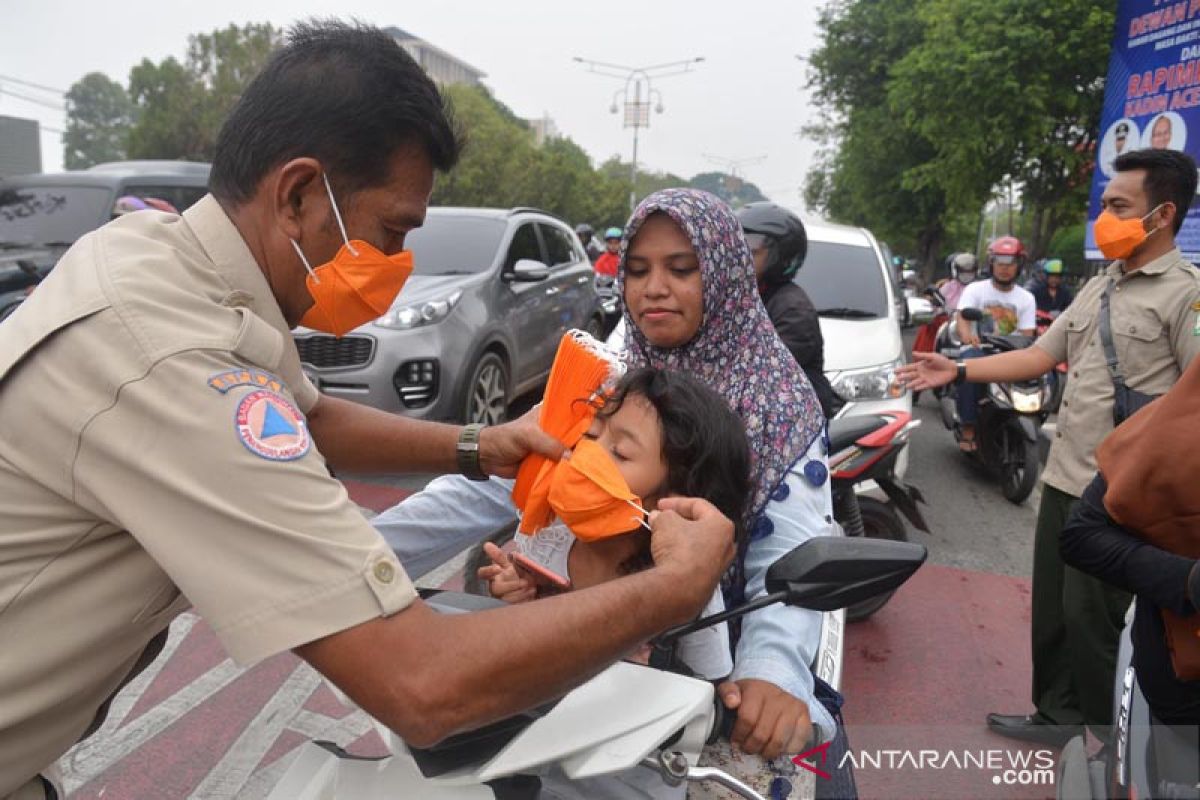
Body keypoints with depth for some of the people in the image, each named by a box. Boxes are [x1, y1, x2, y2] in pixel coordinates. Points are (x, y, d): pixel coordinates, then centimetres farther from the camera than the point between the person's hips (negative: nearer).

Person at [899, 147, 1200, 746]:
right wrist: (958, 370, 4)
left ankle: (1101, 742, 23)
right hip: (1064, 476, 8)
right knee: (1050, 611, 16)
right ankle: (1057, 717, 33)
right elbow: (1040, 356, 14)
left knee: (1090, 619, 2)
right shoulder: (1097, 288, 14)